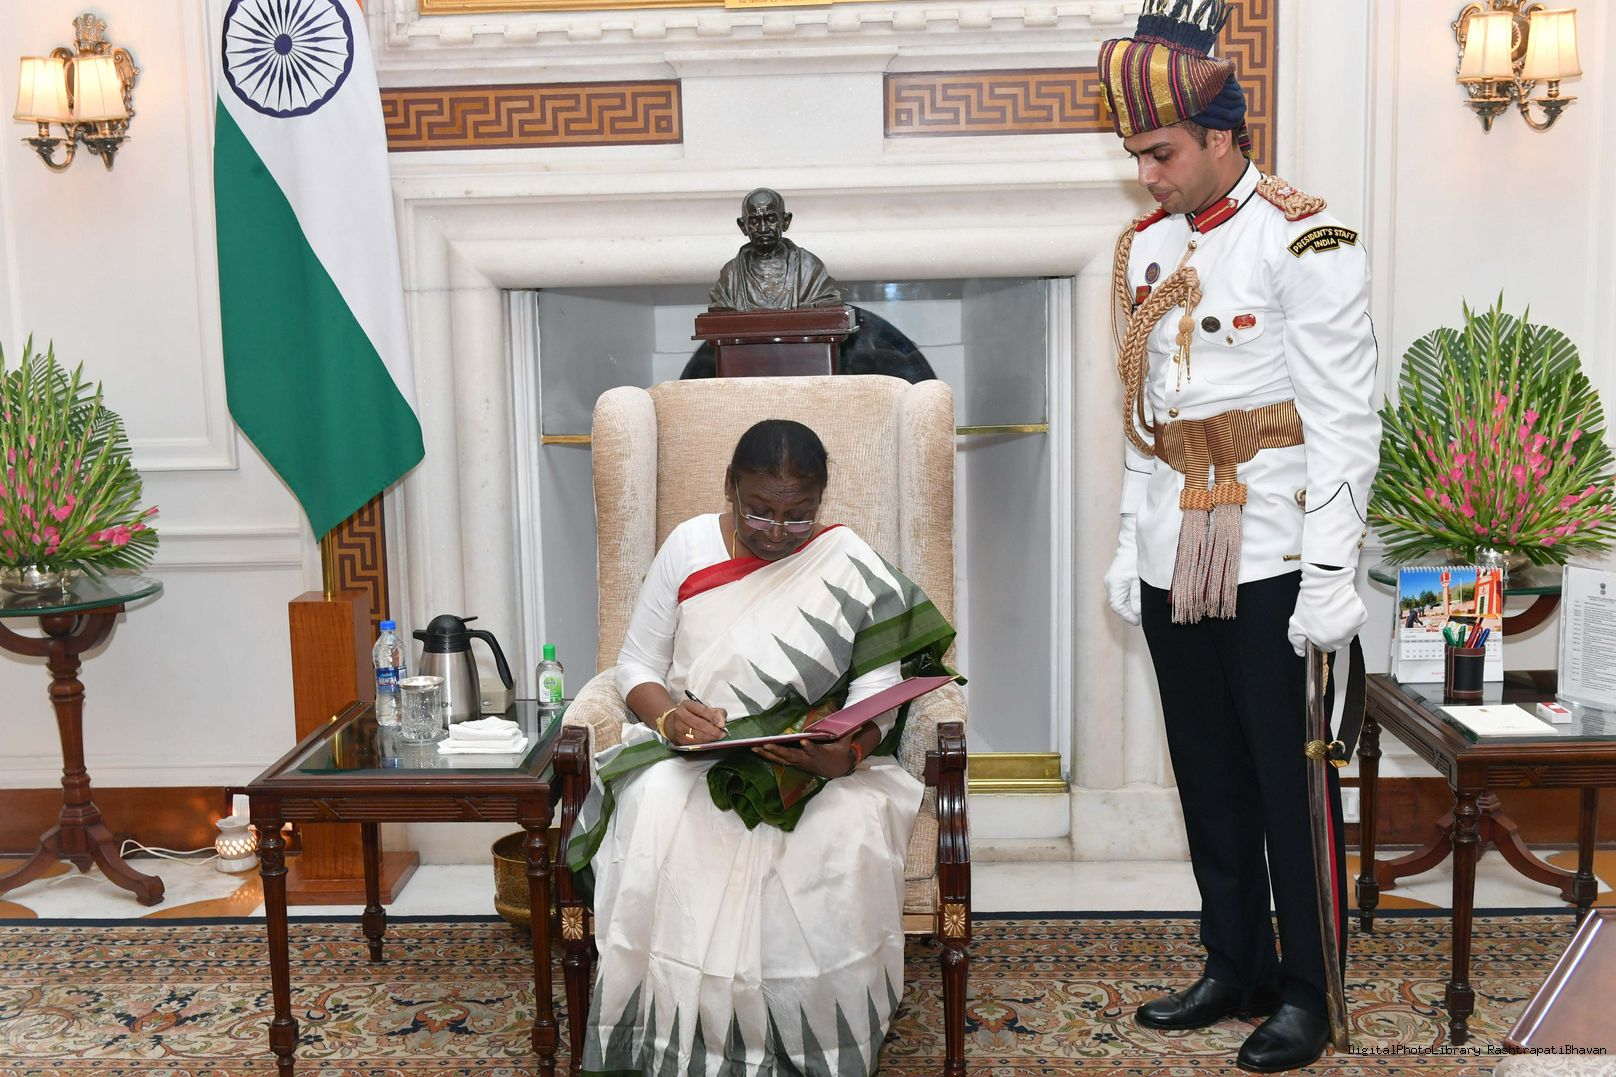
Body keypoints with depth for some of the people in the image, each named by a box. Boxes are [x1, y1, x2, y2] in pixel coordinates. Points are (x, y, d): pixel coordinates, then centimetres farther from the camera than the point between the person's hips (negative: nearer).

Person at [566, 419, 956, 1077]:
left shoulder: (850, 565, 1)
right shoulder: (688, 546, 6)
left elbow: (877, 691, -5)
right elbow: (636, 665, 9)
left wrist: (845, 755, -28)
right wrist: (669, 715, -14)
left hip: (818, 760, -1)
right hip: (692, 754, 1)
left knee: (849, 833, -34)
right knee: (658, 814, -33)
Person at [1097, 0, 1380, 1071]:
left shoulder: (1304, 241, -9)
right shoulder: (1147, 249, 12)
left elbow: (1345, 420, -12)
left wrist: (1331, 573, -16)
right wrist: (1132, 545, 14)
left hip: (1273, 562, -7)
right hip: (1174, 565, 7)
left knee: (1290, 781, 2)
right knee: (1209, 780, 14)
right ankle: (1236, 969, 27)